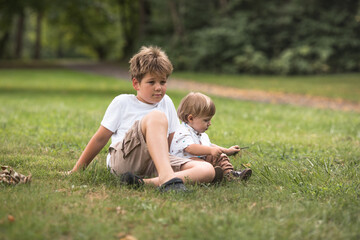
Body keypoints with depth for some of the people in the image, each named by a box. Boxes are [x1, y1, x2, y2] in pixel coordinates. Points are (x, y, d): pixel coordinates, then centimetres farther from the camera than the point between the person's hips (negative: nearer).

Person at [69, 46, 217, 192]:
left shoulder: (166, 102, 21)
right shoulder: (122, 102, 9)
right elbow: (100, 139, 10)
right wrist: (76, 170, 9)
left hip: (155, 163, 5)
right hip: (122, 159, -4)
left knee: (208, 170, -21)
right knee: (156, 116, -30)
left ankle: (145, 182, -39)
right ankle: (167, 179, -49)